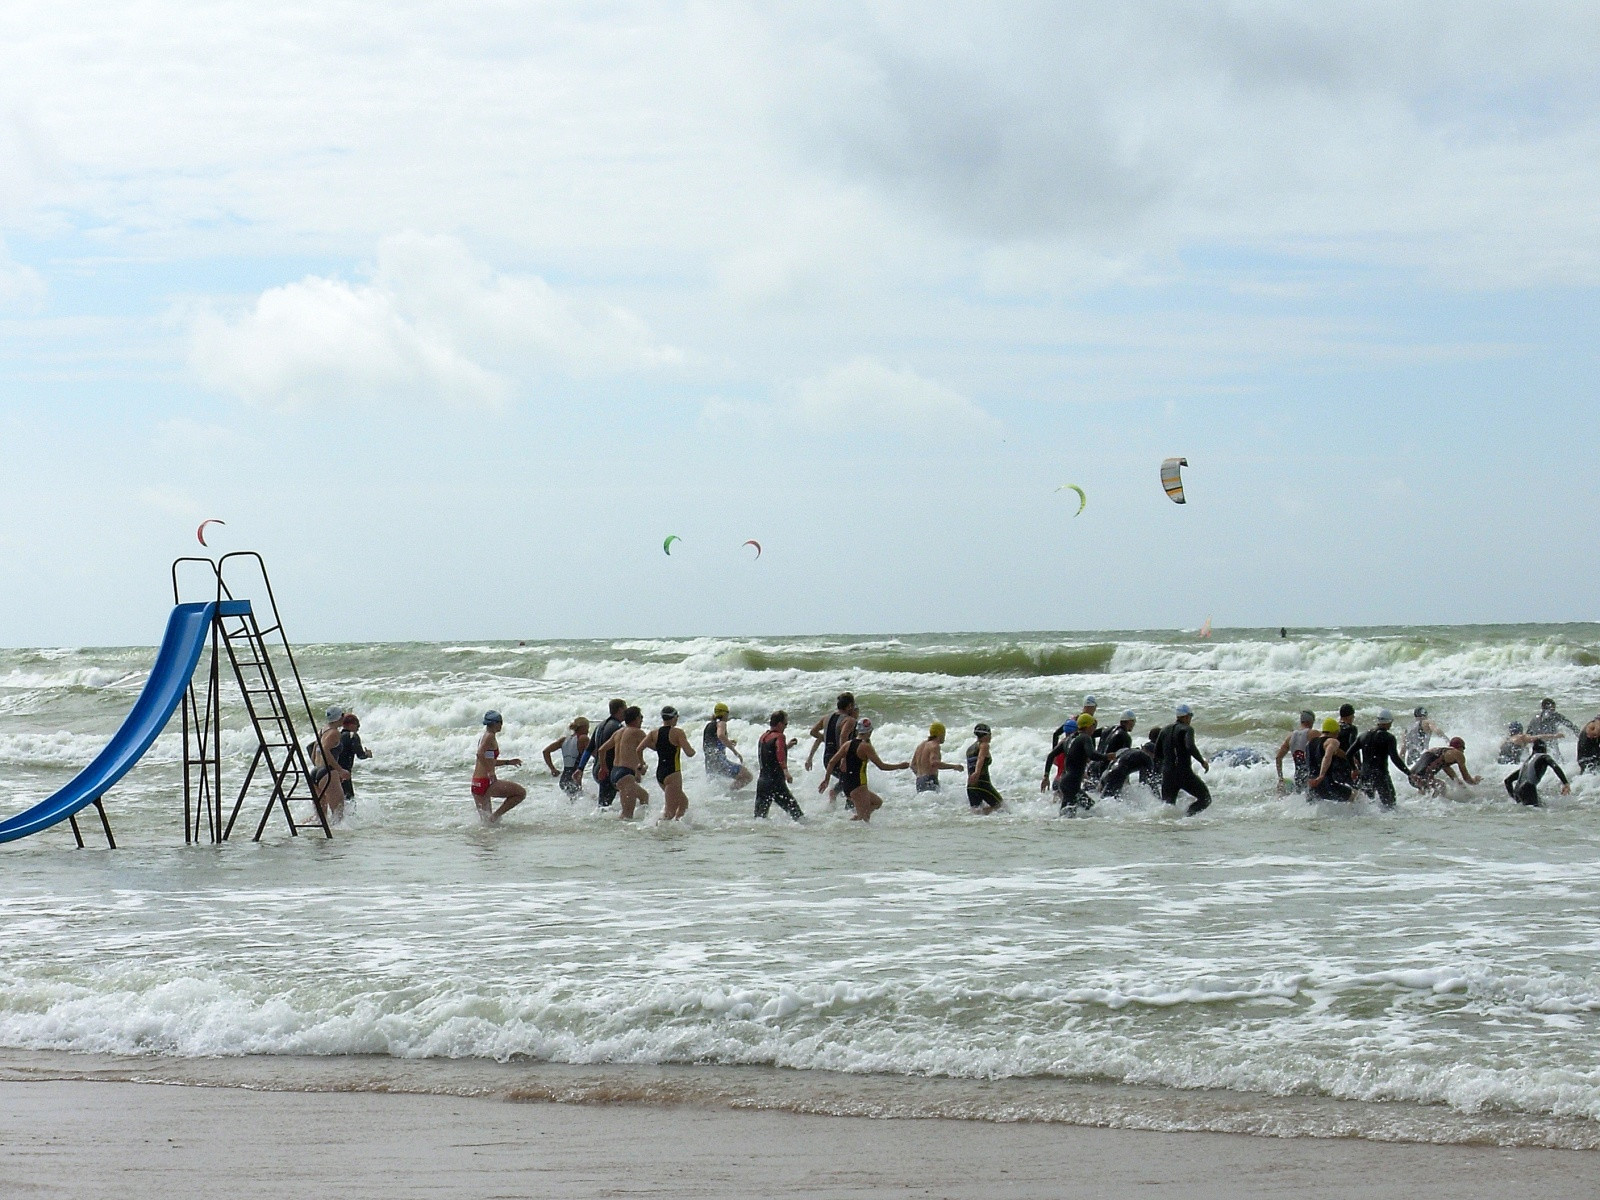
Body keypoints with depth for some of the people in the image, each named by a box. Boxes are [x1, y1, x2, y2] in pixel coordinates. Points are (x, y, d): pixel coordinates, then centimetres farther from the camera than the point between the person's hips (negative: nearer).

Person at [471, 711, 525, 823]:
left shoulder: (484, 737, 19)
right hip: (485, 782, -10)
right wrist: (491, 773, -24)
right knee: (521, 792, -2)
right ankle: (495, 816, -6)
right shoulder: (490, 736, -10)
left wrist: (508, 762, 30)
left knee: (485, 820, 18)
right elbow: (480, 754, -26)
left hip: (476, 783, 10)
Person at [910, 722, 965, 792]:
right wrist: (954, 766, -21)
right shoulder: (935, 745, -7)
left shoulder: (921, 745, 20)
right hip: (930, 781, -9)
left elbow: (913, 765, 25)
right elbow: (934, 763, -24)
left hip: (919, 781, 9)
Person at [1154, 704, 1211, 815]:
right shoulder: (1187, 729, -5)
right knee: (1205, 799, 6)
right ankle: (1186, 815, -19)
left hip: (1167, 774, 6)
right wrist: (1203, 761, -12)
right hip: (1184, 773, -6)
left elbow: (1157, 756, 15)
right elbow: (1190, 747, -24)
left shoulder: (1165, 730, 14)